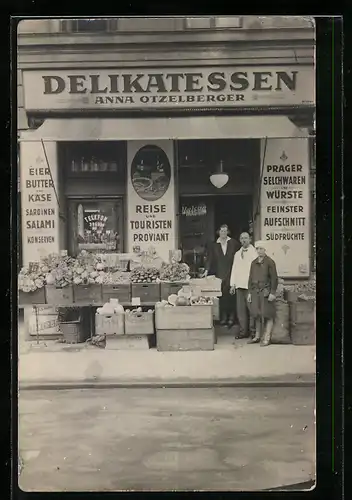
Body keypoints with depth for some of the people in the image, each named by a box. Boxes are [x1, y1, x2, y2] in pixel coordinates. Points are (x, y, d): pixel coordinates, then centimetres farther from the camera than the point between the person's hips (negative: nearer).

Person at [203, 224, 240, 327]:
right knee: (222, 295, -1)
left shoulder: (233, 243, 5)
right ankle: (223, 317, 5)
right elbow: (210, 258, 5)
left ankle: (231, 318, 1)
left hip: (231, 273, -2)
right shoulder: (214, 245, 9)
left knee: (231, 294, -5)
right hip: (220, 274, 2)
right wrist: (207, 270, -6)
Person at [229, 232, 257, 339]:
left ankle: (253, 331, 2)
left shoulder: (254, 253, 0)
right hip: (239, 285, 5)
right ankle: (243, 331, 10)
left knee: (251, 308, -6)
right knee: (241, 309, 4)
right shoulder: (237, 254, 18)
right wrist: (232, 284, 12)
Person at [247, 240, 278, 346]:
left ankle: (267, 338, 2)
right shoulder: (254, 263, 13)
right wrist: (249, 292, 11)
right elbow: (250, 278, 17)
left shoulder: (270, 262, -4)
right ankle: (257, 336, 21)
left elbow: (274, 278, -7)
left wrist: (272, 293, -12)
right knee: (257, 315, 11)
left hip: (266, 292, -5)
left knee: (268, 316, -2)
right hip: (255, 291, 5)